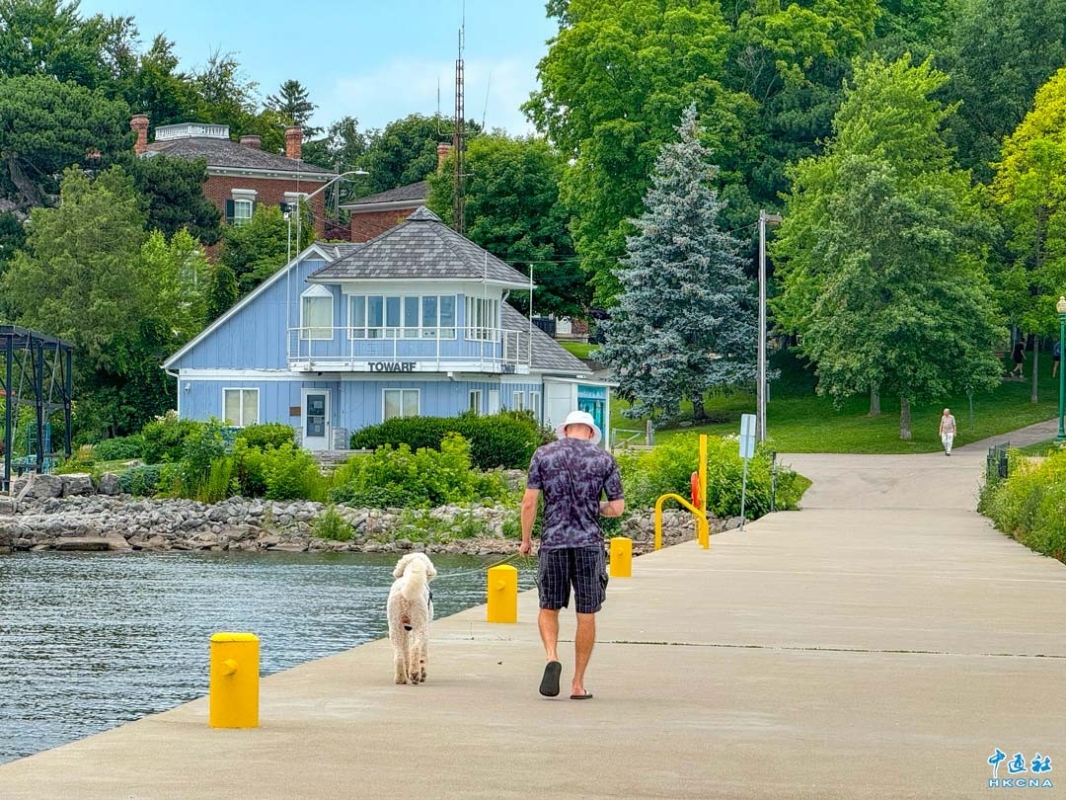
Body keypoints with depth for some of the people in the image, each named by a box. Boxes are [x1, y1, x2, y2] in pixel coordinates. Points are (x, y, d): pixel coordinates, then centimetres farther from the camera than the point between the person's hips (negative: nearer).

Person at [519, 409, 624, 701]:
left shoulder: (544, 455, 2)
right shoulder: (604, 459, 2)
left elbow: (529, 502, -2)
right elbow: (617, 507, 1)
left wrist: (525, 539, 9)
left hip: (553, 543, 0)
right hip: (589, 544, 0)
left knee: (549, 608, 14)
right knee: (586, 615, 6)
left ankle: (552, 657, -12)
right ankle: (578, 683, 8)